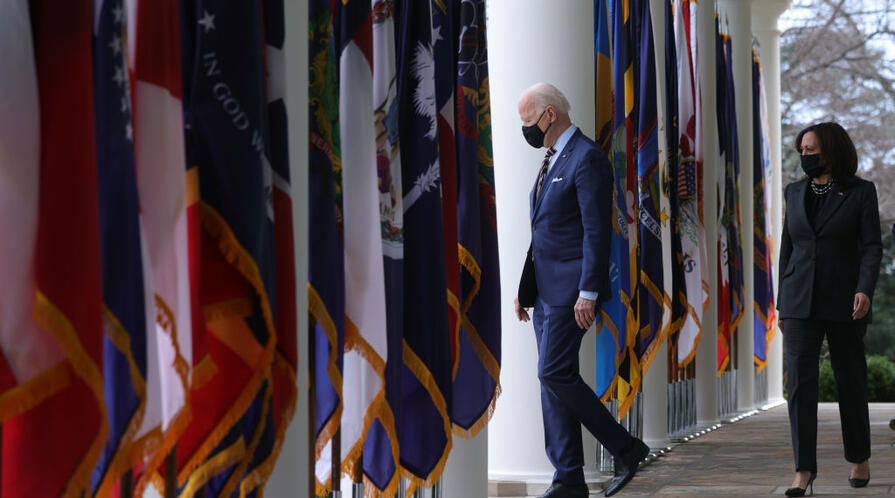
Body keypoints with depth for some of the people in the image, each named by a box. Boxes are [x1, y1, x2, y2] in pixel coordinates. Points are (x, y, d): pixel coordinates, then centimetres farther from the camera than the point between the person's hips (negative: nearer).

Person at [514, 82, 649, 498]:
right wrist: (525, 288, 19)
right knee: (553, 377, 6)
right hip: (546, 288, 10)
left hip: (571, 287, -10)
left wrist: (588, 292, -22)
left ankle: (625, 447, -1)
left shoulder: (587, 157, -12)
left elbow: (596, 230, -18)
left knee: (555, 373, -14)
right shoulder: (551, 160, 18)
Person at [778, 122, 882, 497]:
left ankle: (859, 459, 27)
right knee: (799, 380, -10)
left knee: (850, 381, 8)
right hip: (801, 303, 2)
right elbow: (788, 249, 13)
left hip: (844, 303, -2)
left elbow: (872, 246, -7)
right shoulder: (796, 193, 10)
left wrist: (865, 290, -23)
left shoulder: (861, 192, -1)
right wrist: (783, 302, 11)